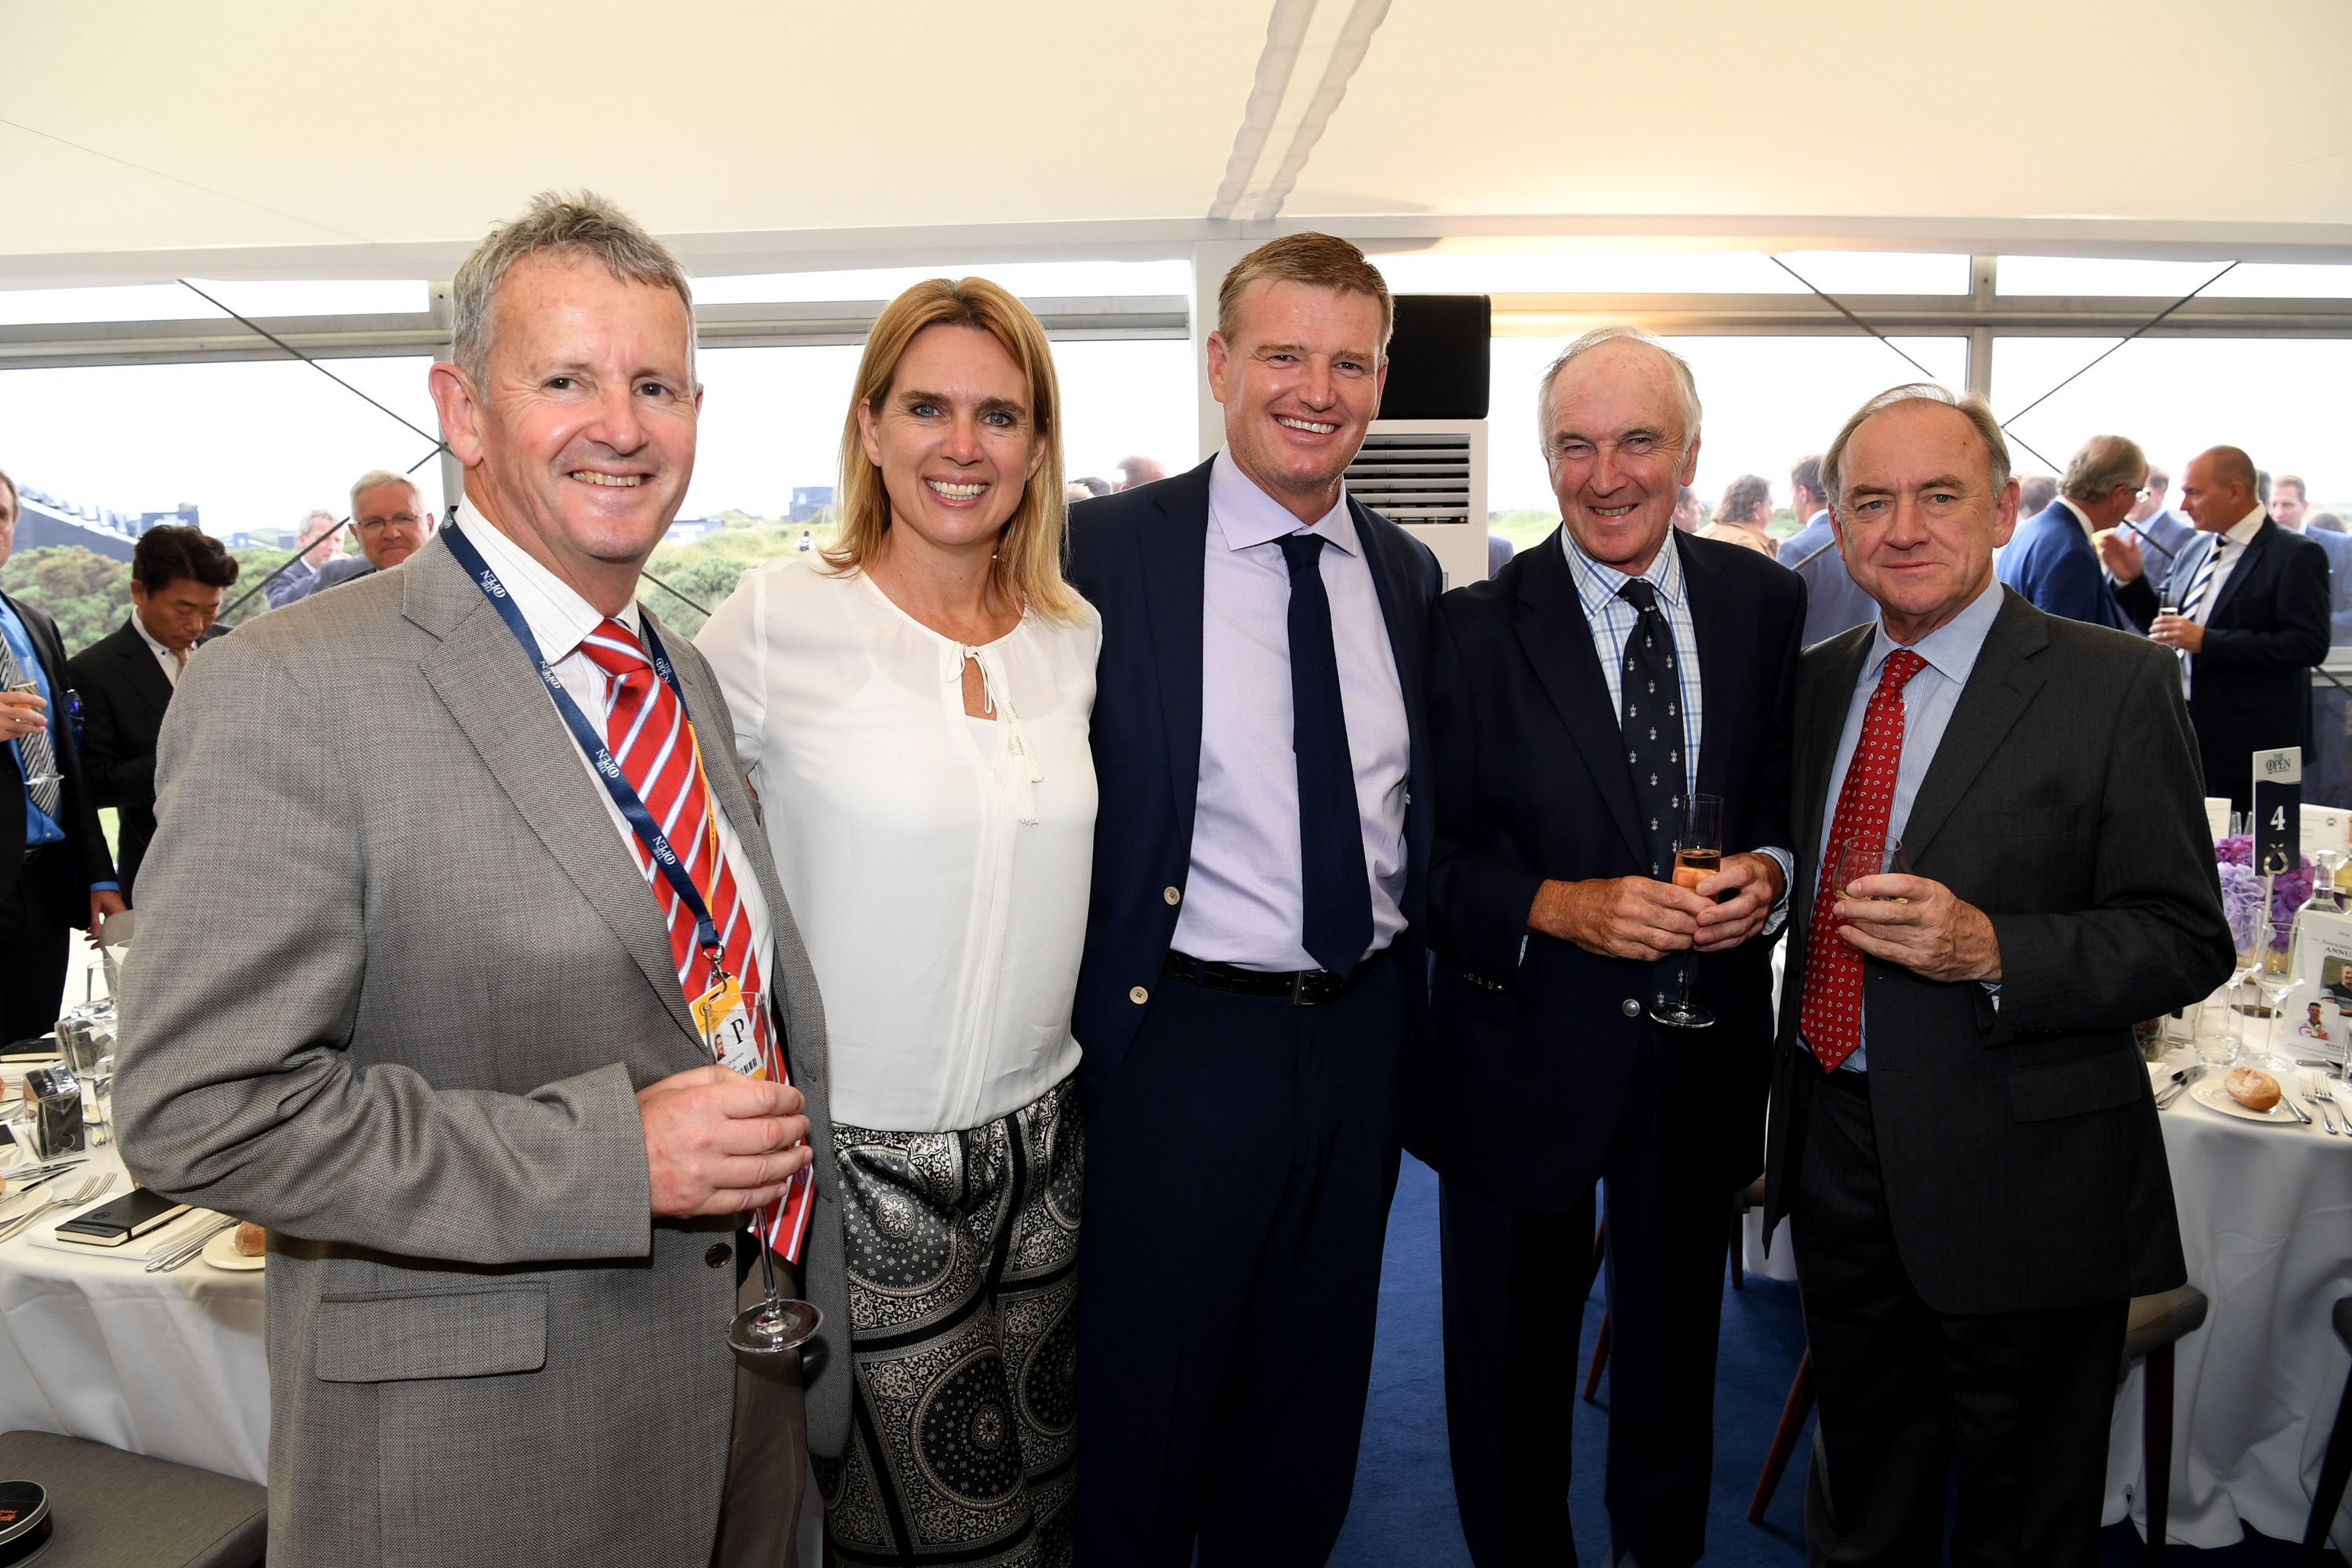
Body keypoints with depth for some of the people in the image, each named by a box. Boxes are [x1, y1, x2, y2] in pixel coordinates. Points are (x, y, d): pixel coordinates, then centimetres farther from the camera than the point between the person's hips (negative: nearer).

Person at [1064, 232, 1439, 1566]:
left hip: (1364, 1035, 5)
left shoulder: (1409, 572, 6)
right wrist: (1090, 1021, -10)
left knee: (1312, 1397, 22)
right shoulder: (1110, 547, -9)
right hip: (1184, 1039, -4)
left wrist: (1409, 987, 9)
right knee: (1146, 1405, 13)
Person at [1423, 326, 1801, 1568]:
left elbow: (1795, 785, 8)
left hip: (1703, 1046, 4)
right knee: (1512, 1364, 16)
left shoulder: (1765, 601, -1)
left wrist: (1769, 869, -12)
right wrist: (1560, 907, -24)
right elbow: (1429, 857, -10)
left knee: (1677, 1342, 25)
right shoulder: (1474, 629, -12)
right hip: (1525, 1052, -3)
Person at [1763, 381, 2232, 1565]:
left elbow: (2187, 941, -13)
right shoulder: (1815, 680, 6)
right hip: (1834, 1151, 5)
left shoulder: (2115, 685, -11)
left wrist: (1991, 952, -26)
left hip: (2021, 1172, -4)